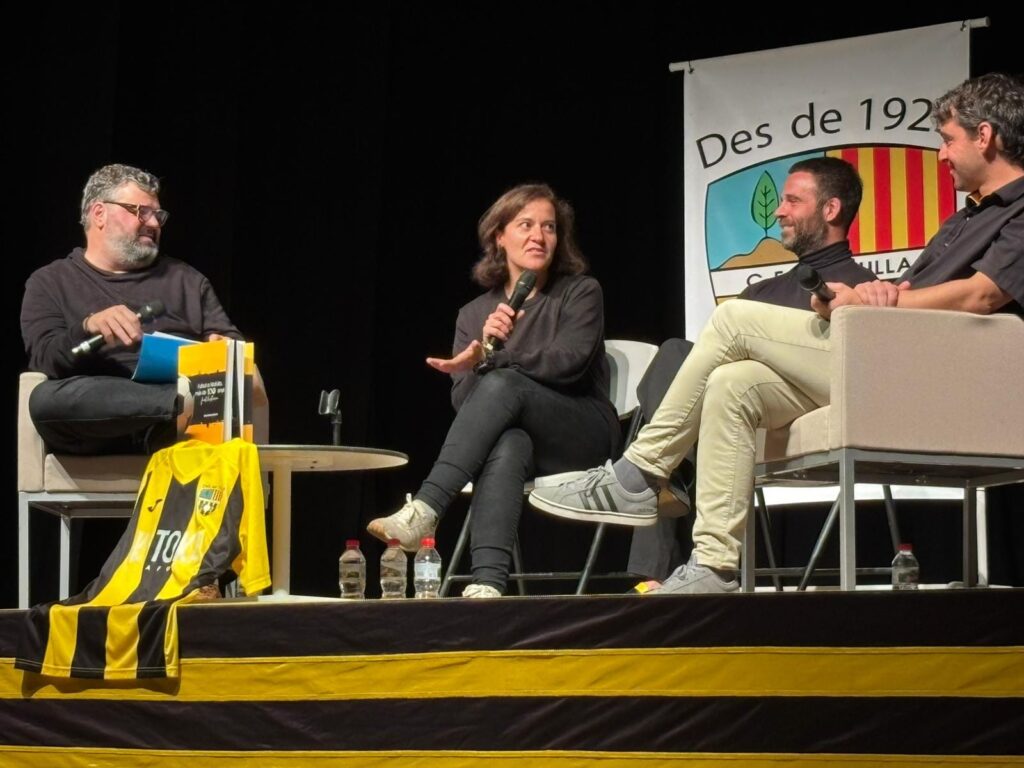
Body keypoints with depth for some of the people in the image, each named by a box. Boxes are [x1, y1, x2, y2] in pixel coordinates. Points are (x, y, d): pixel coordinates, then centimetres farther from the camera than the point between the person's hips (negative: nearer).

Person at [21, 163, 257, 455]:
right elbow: (45, 357, 1)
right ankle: (185, 403, -44)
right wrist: (88, 327, -21)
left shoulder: (185, 278, 26)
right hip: (100, 416, -1)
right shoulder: (50, 282, 17)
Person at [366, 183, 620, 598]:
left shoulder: (581, 293, 5)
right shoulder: (474, 314, 14)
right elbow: (462, 403, 4)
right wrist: (487, 344, -15)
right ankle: (487, 583, -59)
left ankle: (423, 511, -48)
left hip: (584, 436, -2)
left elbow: (569, 361, -14)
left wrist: (488, 361, -26)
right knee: (507, 444, -38)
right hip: (521, 441, 2)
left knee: (502, 385, -33)